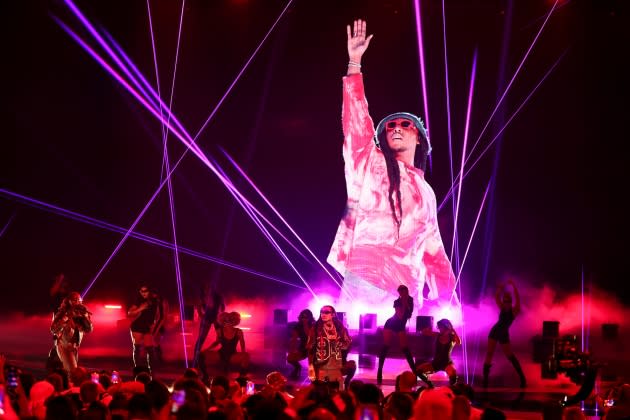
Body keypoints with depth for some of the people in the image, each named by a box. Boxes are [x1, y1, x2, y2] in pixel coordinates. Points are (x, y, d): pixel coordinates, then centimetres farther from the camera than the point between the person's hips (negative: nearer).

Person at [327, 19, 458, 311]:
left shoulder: (426, 192, 25)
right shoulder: (372, 164, 14)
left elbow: (433, 250, 26)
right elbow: (356, 119, 1)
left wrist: (449, 298, 20)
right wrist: (355, 63, -4)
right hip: (365, 281, -4)